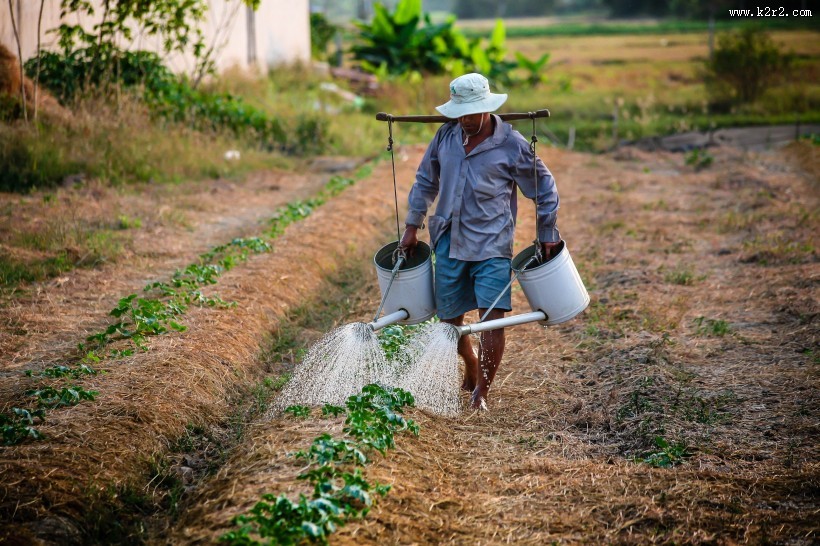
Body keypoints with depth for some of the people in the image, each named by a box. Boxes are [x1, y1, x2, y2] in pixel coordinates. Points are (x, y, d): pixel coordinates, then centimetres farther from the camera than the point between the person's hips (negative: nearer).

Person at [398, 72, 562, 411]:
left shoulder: (512, 145, -8)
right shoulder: (446, 135, 3)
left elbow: (544, 188, 4)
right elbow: (426, 181, 16)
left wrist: (547, 235, 5)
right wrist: (412, 226, 15)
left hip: (491, 244, -4)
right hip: (449, 242, 4)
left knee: (492, 316, -14)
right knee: (449, 317, 10)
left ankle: (482, 391, -2)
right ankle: (472, 370, 37)